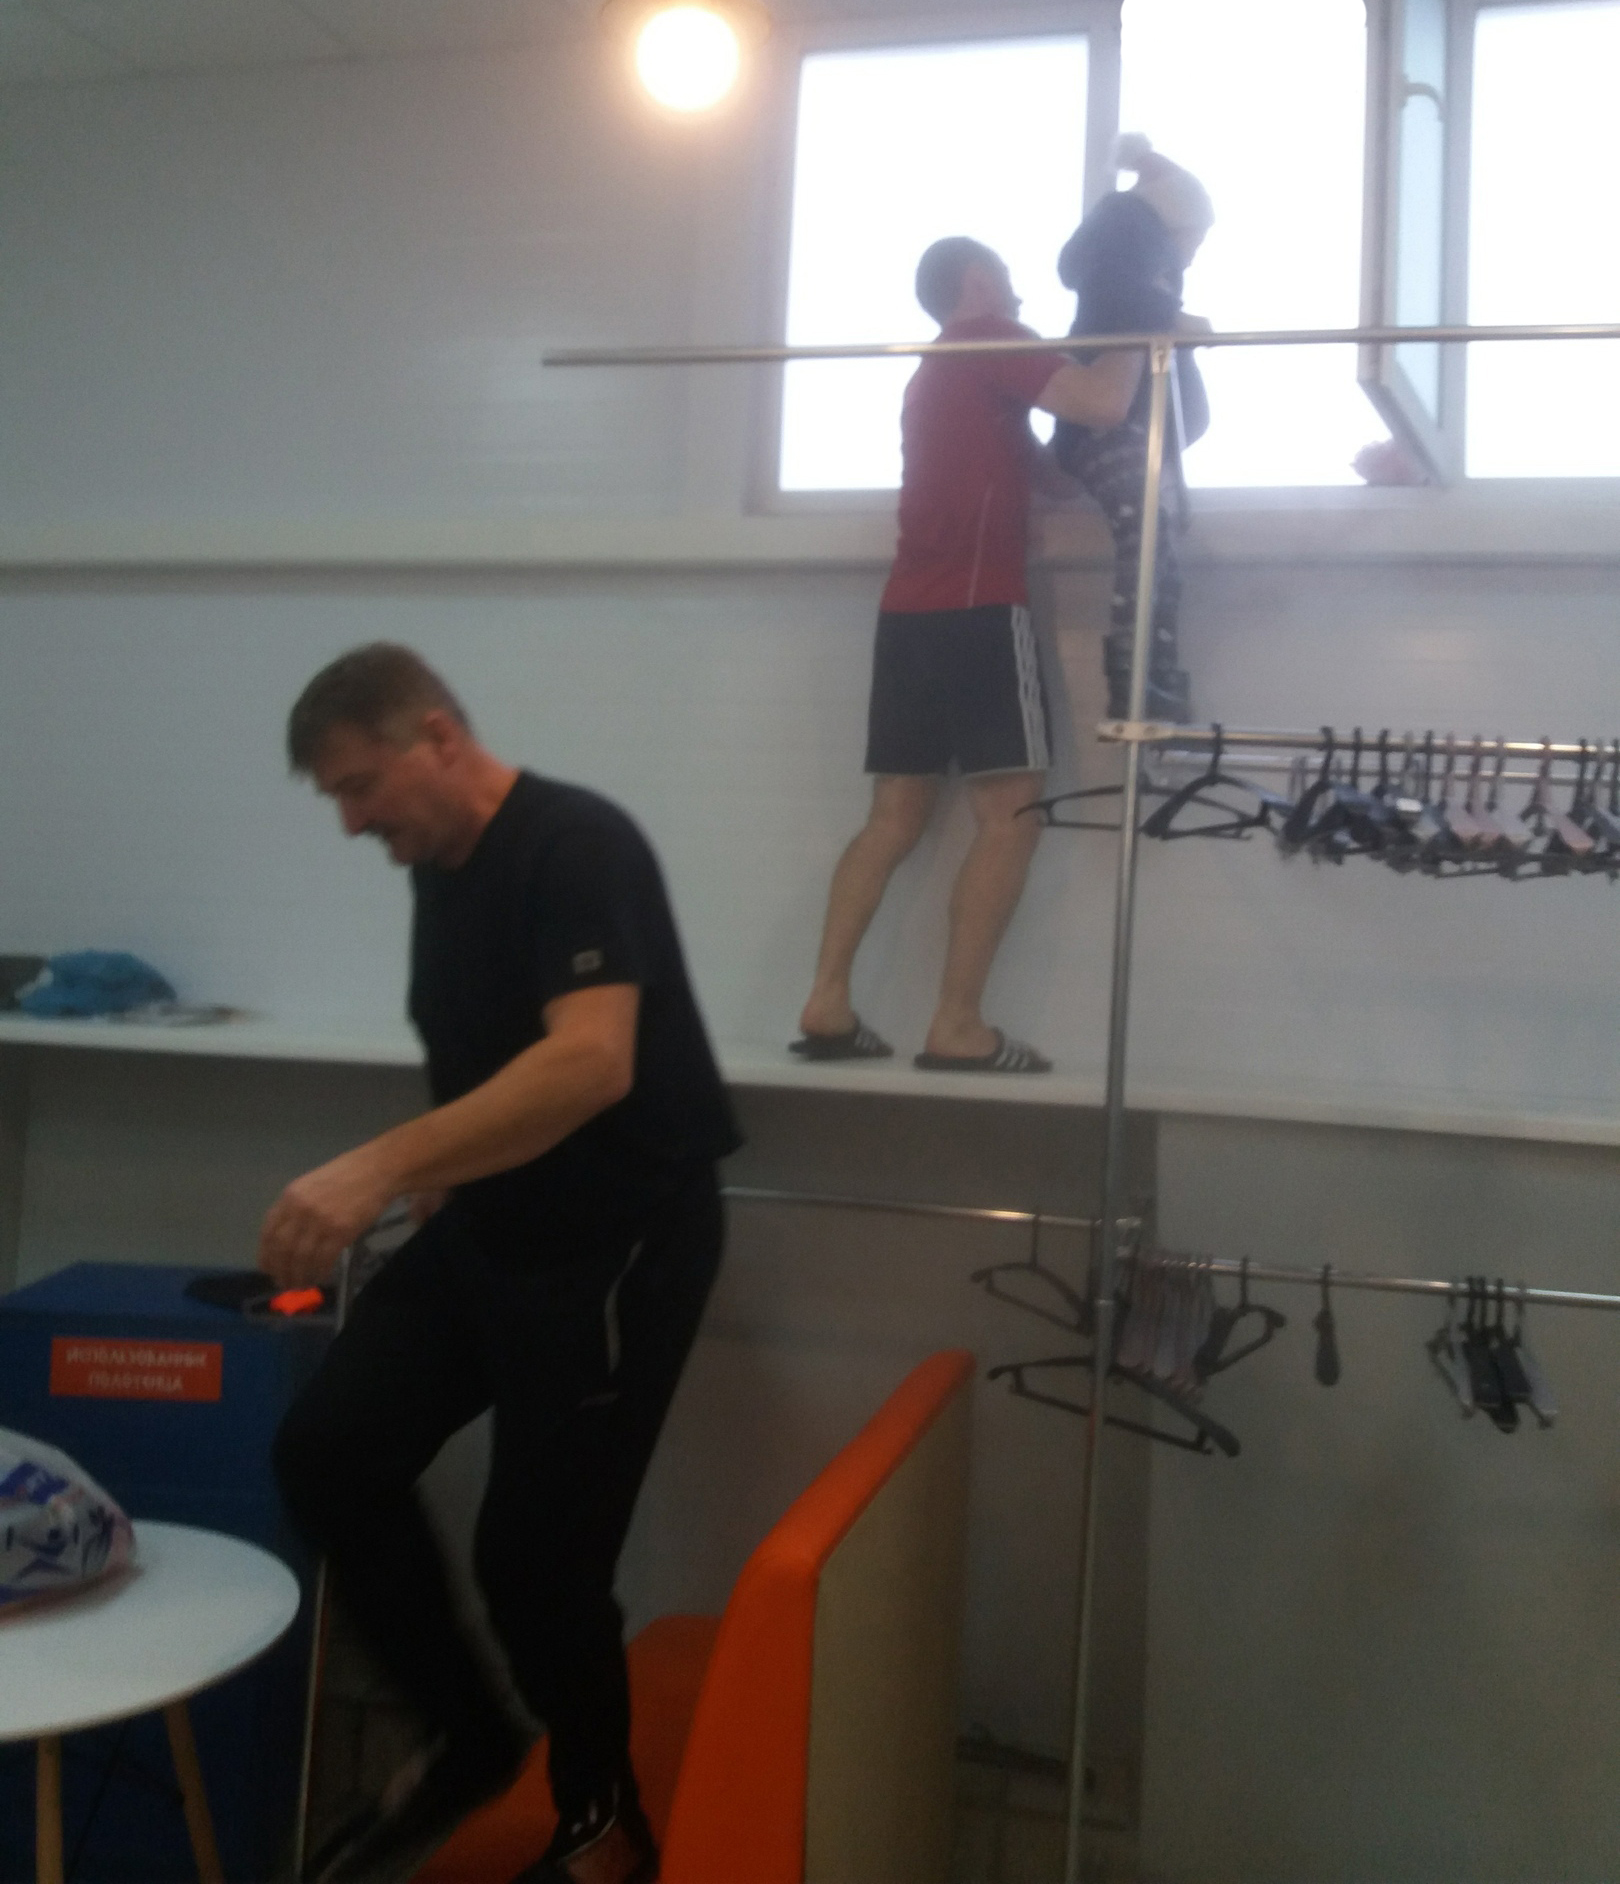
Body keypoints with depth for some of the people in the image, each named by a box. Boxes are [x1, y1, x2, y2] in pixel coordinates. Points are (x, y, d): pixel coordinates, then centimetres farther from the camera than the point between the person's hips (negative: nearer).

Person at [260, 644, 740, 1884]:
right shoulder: (439, 870, 8)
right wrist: (386, 1203, 13)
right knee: (330, 1453, 1)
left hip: (620, 1241, -8)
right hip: (490, 1227, 9)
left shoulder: (576, 845, -20)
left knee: (538, 1555, -2)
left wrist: (379, 1169, -41)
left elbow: (590, 1063, -34)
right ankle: (470, 1740, 20)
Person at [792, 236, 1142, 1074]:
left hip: (910, 610, 9)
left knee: (895, 816, 5)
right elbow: (1105, 404, -12)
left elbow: (1029, 464, 33)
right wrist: (1136, 334, 5)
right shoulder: (992, 343, 1)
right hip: (975, 609, -9)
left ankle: (826, 1006, -2)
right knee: (1010, 816, -7)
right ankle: (956, 1026, -10)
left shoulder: (935, 371, 28)